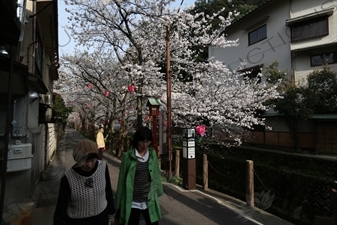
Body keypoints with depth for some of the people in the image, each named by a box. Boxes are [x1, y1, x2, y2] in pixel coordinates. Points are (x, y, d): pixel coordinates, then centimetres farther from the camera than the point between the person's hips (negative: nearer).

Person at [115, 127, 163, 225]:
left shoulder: (153, 154, -1)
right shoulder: (128, 156, -10)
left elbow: (156, 174, 8)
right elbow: (122, 179, -4)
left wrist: (158, 191, 11)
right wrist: (119, 203, 1)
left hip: (150, 201, 3)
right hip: (132, 202, -2)